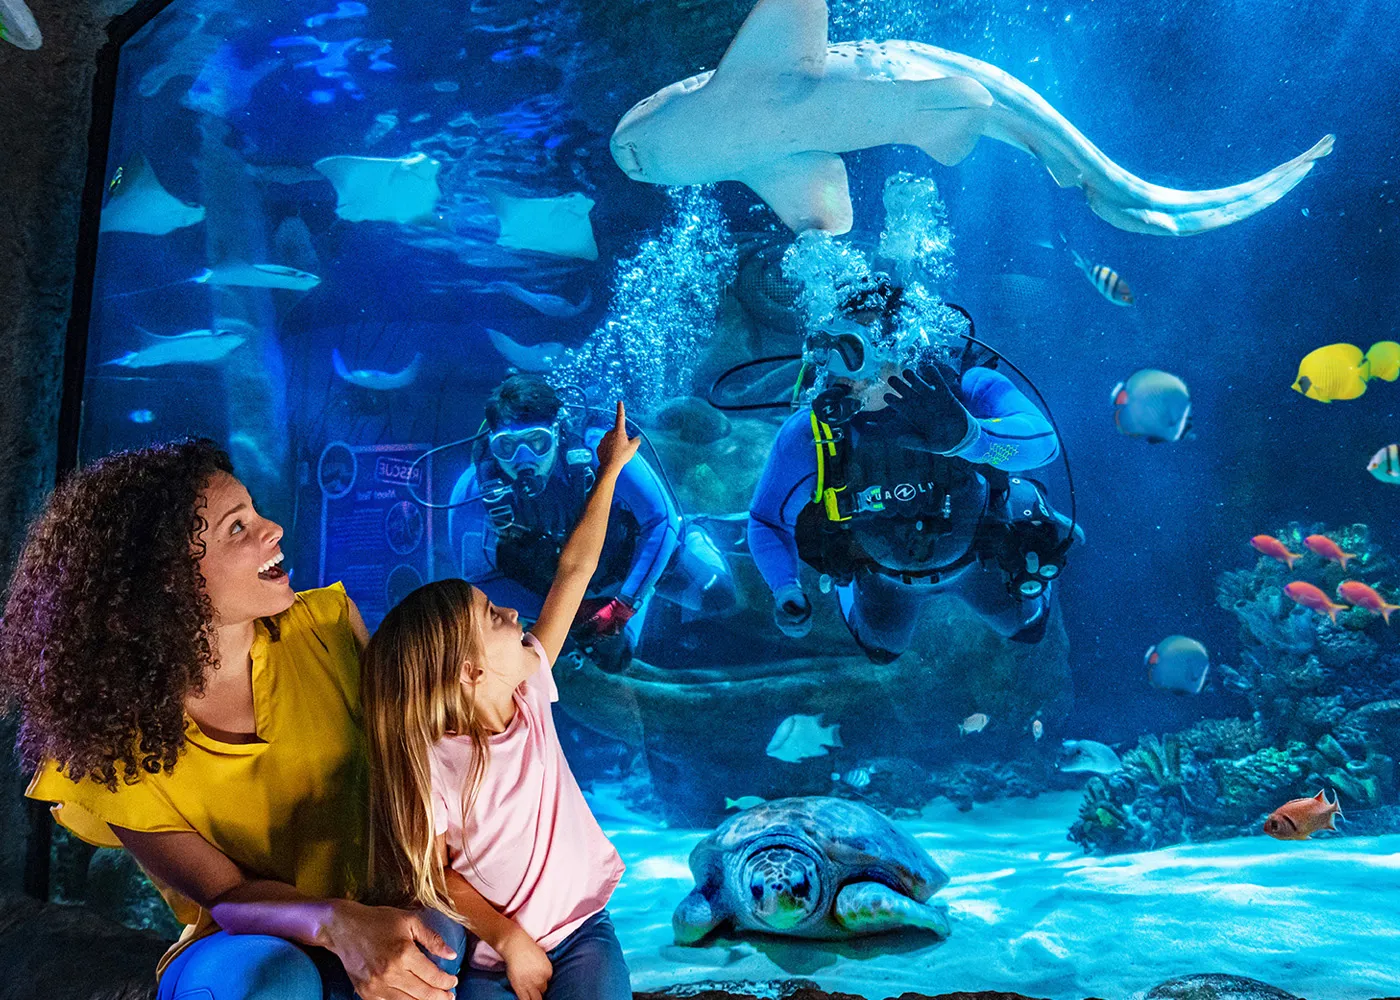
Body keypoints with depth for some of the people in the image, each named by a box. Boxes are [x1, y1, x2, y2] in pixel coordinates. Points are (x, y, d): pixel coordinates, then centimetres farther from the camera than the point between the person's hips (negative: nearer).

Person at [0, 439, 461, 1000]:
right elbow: (227, 894, -16)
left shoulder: (326, 624, -10)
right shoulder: (112, 749, -14)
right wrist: (338, 924, -37)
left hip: (383, 916, 2)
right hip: (240, 953, -1)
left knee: (437, 933, -32)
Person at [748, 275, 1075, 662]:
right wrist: (786, 592, -40)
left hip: (977, 555, 0)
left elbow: (1041, 440, -58)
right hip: (885, 573, 0)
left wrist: (964, 434, -79)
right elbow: (766, 522, -22)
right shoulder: (809, 434, -36)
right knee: (882, 648, 27)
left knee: (1026, 627, 28)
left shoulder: (967, 391, -39)